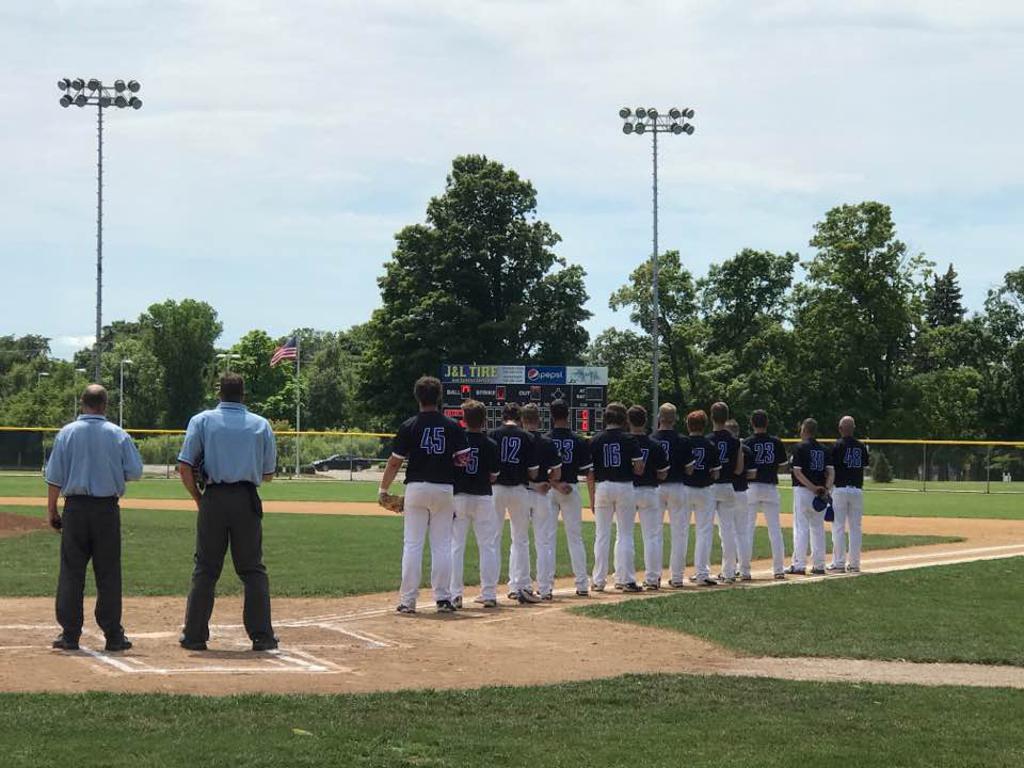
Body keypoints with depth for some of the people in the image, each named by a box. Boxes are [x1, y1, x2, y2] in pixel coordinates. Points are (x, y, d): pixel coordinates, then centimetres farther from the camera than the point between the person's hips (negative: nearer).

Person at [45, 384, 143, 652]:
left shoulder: (67, 433, -1)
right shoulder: (118, 435, -1)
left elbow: (55, 477, -2)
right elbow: (135, 472, -3)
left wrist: (51, 510, 5)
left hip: (75, 509, 0)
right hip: (107, 509, 0)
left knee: (71, 572, 5)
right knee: (108, 574, 5)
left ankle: (70, 634, 3)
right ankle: (113, 635, 5)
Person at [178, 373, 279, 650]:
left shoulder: (202, 421, 5)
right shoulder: (261, 425, 9)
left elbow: (184, 467, -3)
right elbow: (268, 474, 10)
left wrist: (198, 499, 8)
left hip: (214, 498, 0)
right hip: (247, 500, 0)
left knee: (205, 570, 6)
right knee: (253, 570, 6)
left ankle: (194, 635, 5)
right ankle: (262, 636, 1)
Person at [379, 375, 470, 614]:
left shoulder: (409, 426, -5)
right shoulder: (453, 427, 0)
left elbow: (394, 462, -3)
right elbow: (463, 460, -3)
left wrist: (383, 489, 7)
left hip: (416, 488, -1)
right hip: (444, 489, 1)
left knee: (412, 544, 2)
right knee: (442, 545, 7)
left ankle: (408, 600, 0)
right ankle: (443, 598, 6)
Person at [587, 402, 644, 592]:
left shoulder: (596, 440, -1)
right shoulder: (629, 439, -5)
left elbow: (590, 473, -1)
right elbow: (639, 469, -8)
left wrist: (592, 498, 7)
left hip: (602, 487, 1)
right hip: (625, 487, -1)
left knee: (602, 535, 7)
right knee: (625, 534, 6)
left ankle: (599, 580, 8)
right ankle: (625, 578, 4)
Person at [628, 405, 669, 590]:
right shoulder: (655, 445, -6)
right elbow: (662, 475, -3)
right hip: (649, 491, 1)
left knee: (624, 535, 6)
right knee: (652, 536, 10)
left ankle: (627, 579, 3)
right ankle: (652, 578, 10)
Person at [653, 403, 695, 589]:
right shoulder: (683, 441, -6)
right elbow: (689, 469, -5)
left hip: (655, 488, 1)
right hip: (678, 488, -1)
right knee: (679, 533, 5)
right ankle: (676, 577, 4)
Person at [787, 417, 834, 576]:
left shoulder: (801, 447, -6)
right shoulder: (824, 449, 10)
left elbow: (797, 472, -14)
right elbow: (831, 471, 1)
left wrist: (812, 488, -14)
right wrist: (827, 488, -10)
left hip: (802, 491, -5)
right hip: (820, 495, 5)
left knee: (801, 528, -4)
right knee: (818, 528, 12)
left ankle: (799, 565, -8)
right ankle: (819, 565, 13)